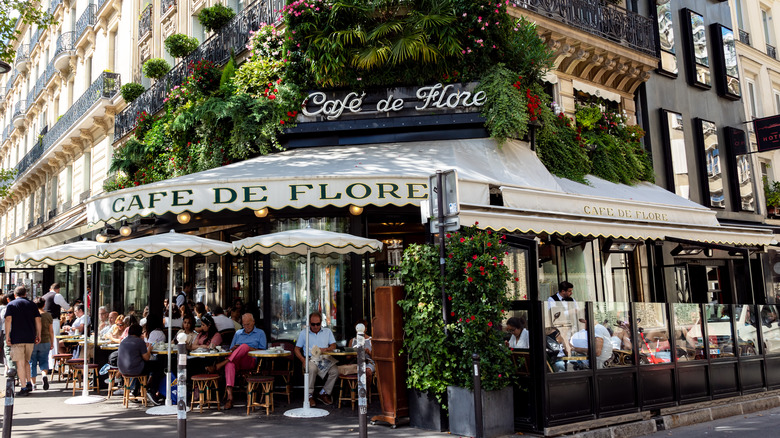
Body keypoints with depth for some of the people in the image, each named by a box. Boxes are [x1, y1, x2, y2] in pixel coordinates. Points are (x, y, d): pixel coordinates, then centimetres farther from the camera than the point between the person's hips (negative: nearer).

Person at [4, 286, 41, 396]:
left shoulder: (11, 305, 3)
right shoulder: (32, 305, 10)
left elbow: (8, 320, -8)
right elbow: (38, 320, 6)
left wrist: (7, 336, -7)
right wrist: (38, 335, 11)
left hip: (17, 338, -3)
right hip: (30, 338, 3)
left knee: (20, 363, -1)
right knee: (26, 361, 19)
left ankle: (24, 387, -4)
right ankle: (29, 383, 14)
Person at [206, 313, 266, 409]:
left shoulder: (260, 333, 17)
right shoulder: (238, 333, 28)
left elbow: (262, 351, 7)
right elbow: (231, 349, 25)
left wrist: (250, 349, -7)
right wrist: (234, 348, 1)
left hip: (250, 361, -3)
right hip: (235, 361, 3)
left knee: (245, 346, -35)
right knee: (229, 364, -35)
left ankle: (218, 366, -37)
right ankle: (229, 397, -46)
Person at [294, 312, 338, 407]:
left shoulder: (327, 331, 18)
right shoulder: (303, 333, 15)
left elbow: (334, 346, 12)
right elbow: (297, 349, 13)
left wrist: (326, 349, -11)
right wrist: (303, 360, -5)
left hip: (325, 359, 2)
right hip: (311, 359, -2)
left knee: (335, 371, -28)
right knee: (312, 369, -37)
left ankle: (324, 393, -10)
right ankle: (309, 395, -22)